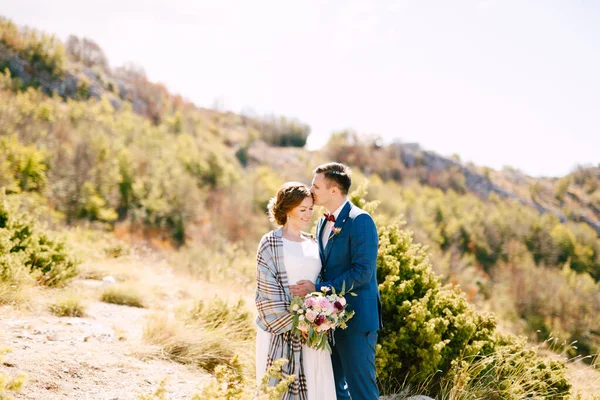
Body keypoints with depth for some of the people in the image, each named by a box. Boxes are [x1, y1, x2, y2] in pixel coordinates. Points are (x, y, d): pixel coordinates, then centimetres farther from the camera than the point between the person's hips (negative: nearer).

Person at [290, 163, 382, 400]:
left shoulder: (360, 221, -14)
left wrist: (318, 289, -21)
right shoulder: (323, 223, 13)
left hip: (355, 318, -9)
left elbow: (362, 272, -21)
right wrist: (309, 289, 4)